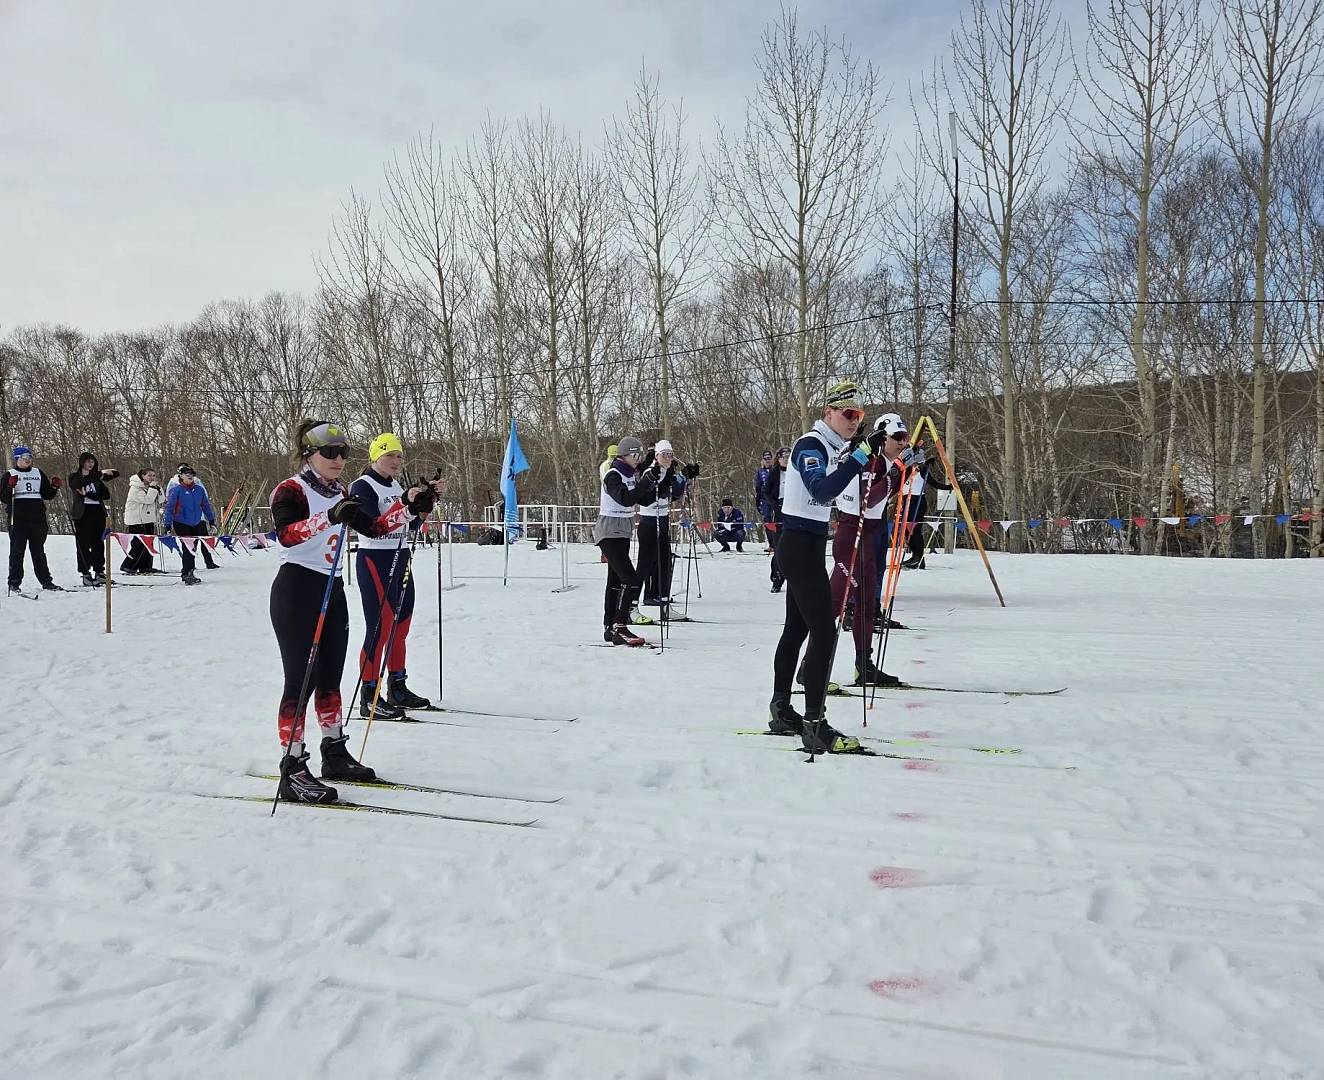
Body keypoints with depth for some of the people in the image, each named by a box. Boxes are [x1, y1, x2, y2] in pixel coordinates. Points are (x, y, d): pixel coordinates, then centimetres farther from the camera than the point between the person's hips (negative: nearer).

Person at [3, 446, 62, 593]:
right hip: (18, 518, -3)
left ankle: (46, 581, 10)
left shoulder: (38, 473, 15)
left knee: (38, 550, 9)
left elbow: (47, 495, 17)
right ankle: (14, 582, 1)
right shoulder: (10, 475, 4)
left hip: (38, 518, 3)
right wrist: (11, 486, -20)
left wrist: (54, 487, -1)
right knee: (17, 550, -3)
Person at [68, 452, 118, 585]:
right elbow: (83, 482, -18)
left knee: (98, 543, 1)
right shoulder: (74, 476, 7)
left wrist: (88, 493, -9)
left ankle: (99, 572, 3)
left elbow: (106, 495, 6)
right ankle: (85, 573, -7)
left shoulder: (96, 477, 18)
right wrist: (100, 473, -25)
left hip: (97, 511, 4)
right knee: (83, 543, -6)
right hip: (82, 513, -4)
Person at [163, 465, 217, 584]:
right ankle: (187, 574, 7)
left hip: (197, 523, 4)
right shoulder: (176, 490, -8)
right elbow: (169, 507, -7)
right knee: (187, 549, -3)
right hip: (181, 524, -4)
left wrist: (211, 519, 18)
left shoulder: (199, 489, 5)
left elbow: (206, 505, 16)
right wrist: (168, 524, -10)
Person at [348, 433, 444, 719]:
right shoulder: (362, 486, -10)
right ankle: (369, 698, -4)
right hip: (374, 560, -8)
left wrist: (429, 498, 3)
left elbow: (411, 526, 14)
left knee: (400, 625, 12)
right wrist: (405, 502, -29)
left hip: (400, 560, 8)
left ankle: (398, 690, 23)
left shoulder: (396, 486, 15)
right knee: (380, 628, -10)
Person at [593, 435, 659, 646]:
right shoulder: (612, 476, -15)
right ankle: (620, 627, -19)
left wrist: (654, 481, -5)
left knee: (616, 581, 12)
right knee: (631, 579, -18)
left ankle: (610, 629, 18)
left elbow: (645, 500, 9)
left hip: (622, 534, 10)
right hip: (609, 534, -10)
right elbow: (625, 500, -30)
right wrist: (648, 479, -31)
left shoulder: (631, 475, 11)